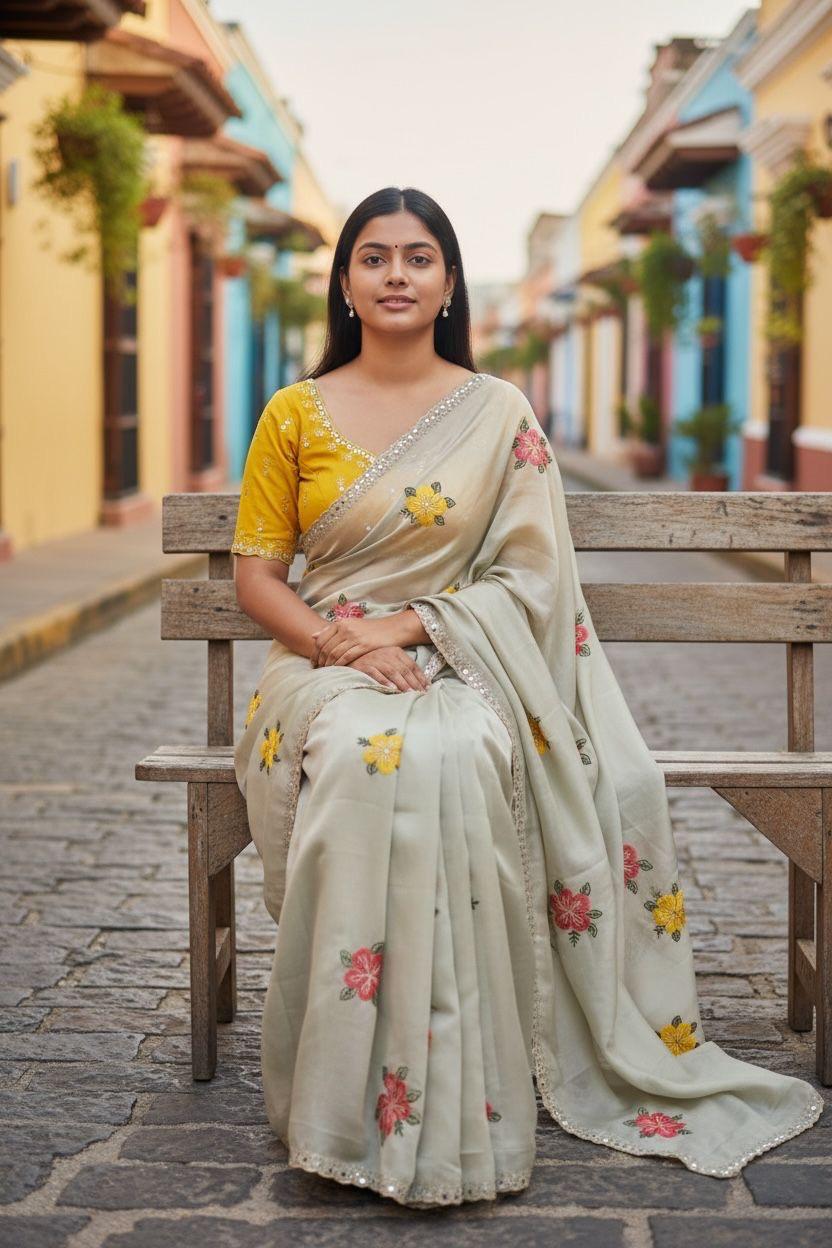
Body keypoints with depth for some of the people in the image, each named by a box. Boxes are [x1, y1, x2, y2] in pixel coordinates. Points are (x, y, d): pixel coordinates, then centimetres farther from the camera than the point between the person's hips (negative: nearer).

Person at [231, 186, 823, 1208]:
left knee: (449, 762, -36)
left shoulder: (498, 413, 7)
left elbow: (530, 577, 1)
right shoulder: (295, 413, 9)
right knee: (361, 761, -35)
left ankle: (450, 1105, -27)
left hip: (458, 663, -1)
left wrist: (411, 624, -13)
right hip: (325, 664, 1)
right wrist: (334, 639, -12)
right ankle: (349, 1098, -28)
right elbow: (256, 572, 7)